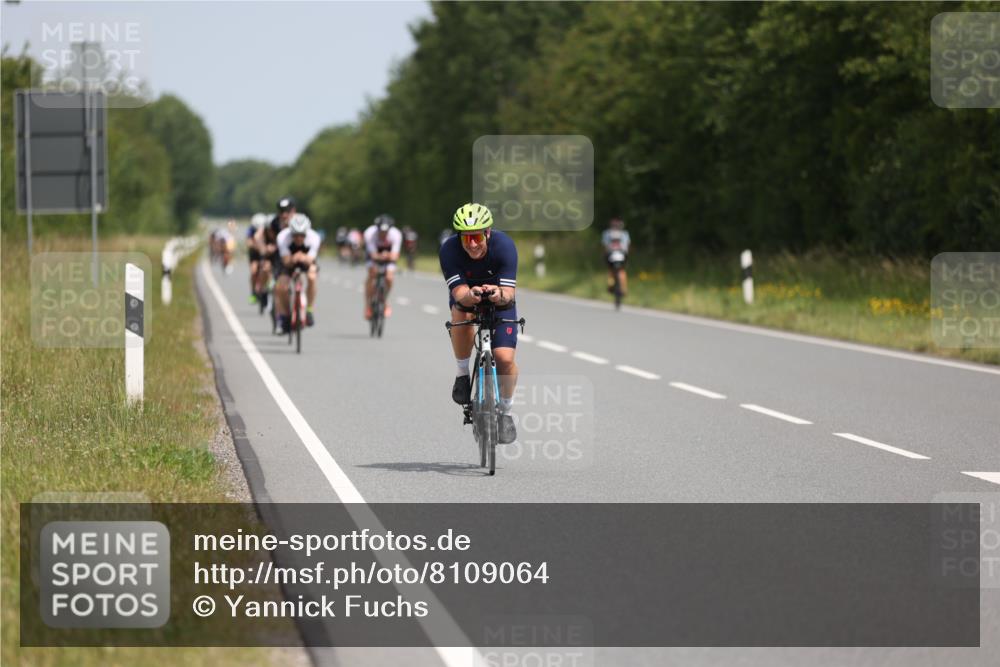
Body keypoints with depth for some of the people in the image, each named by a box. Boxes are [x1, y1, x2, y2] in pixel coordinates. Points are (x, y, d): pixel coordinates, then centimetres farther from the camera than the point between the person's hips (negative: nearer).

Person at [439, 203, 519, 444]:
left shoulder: (504, 246, -31)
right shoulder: (449, 250, -30)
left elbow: (509, 291, -35)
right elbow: (459, 292, -36)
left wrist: (499, 294, -58)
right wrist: (470, 295, -59)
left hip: (499, 300, 0)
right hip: (466, 294, 0)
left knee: (505, 358, -16)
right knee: (462, 314, -37)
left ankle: (506, 412, 10)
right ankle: (463, 374, -13)